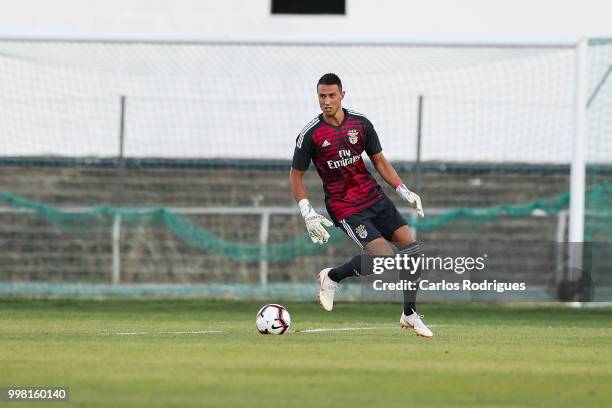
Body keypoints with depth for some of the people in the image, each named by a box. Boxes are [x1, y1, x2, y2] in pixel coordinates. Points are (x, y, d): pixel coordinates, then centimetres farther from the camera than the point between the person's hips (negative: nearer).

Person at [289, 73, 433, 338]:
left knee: (410, 247, -4)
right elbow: (296, 175, -1)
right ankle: (332, 277, 4)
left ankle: (410, 315, 11)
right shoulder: (310, 134, -10)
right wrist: (308, 214, -11)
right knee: (383, 255, -21)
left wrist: (403, 191, 3)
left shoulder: (360, 123, 2)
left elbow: (379, 160, 12)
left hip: (374, 196, 5)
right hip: (344, 207, -5)